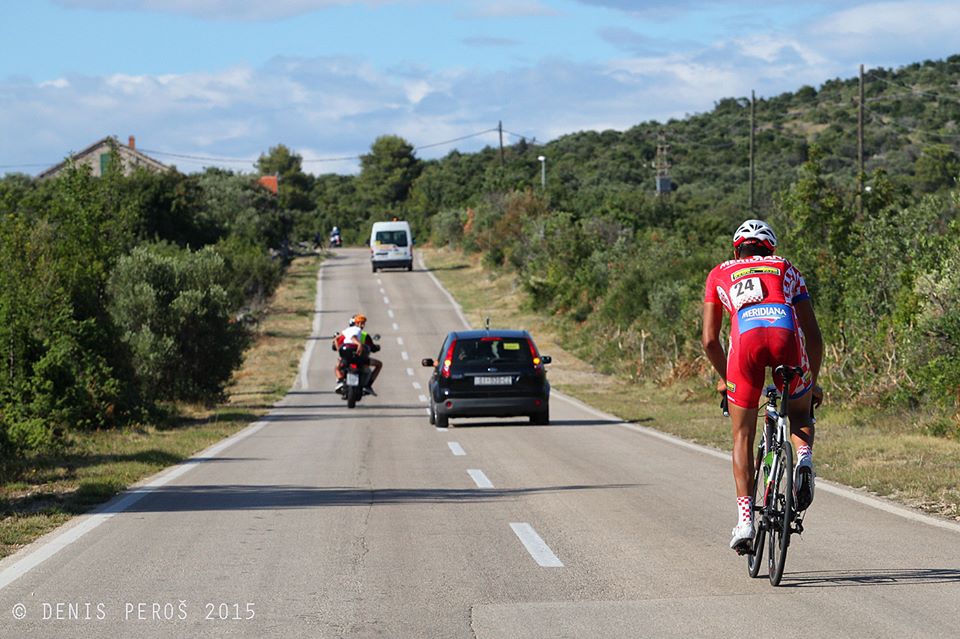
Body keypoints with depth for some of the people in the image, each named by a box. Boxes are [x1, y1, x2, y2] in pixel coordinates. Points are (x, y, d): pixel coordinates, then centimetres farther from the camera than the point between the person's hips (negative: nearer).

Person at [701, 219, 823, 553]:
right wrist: (813, 383, 39)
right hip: (787, 335, 1)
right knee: (800, 413, 28)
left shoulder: (720, 274, 32)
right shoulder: (787, 269, 33)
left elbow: (709, 340, 27)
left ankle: (745, 519, 1)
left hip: (747, 337, -1)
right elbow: (814, 335, 28)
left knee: (743, 436, 13)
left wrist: (725, 378, 43)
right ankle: (804, 457, -3)